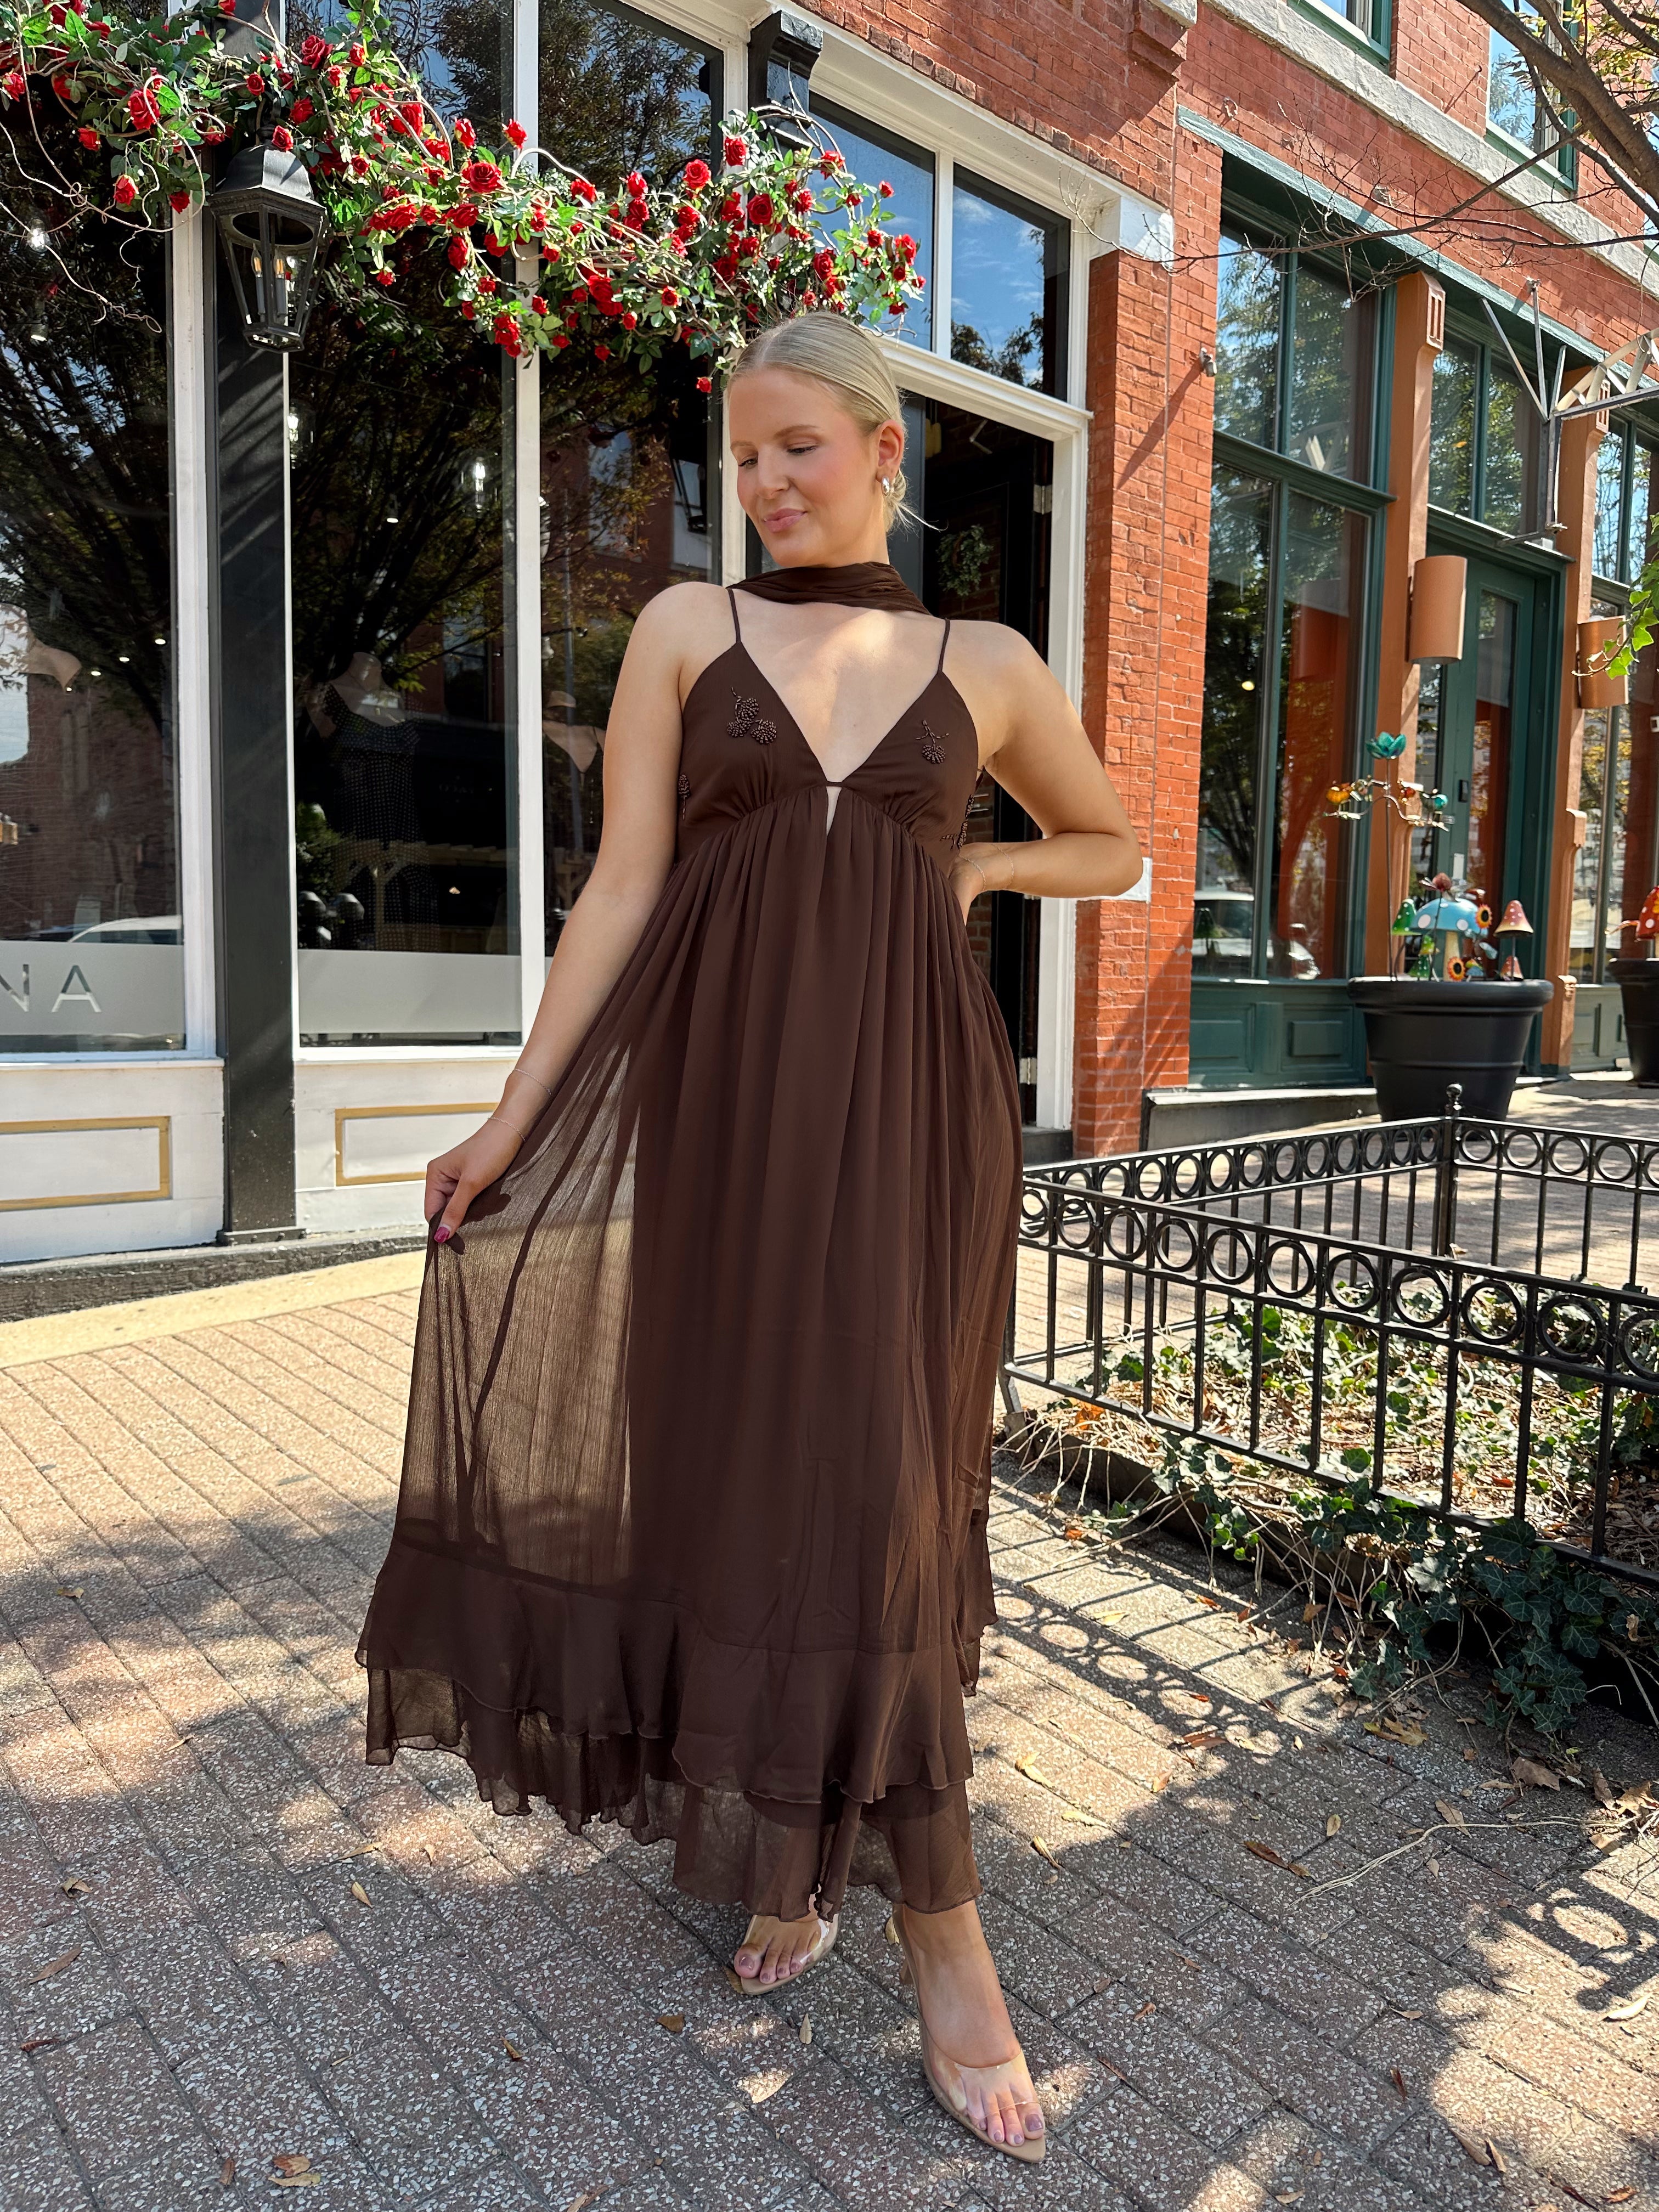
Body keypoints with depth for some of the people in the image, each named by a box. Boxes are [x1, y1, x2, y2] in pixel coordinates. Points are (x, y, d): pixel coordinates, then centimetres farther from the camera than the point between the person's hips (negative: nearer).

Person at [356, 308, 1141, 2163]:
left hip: (905, 1103, 0)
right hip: (723, 1095, 1)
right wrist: (514, 1116, -2)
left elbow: (1113, 848, 24)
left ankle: (938, 1936, 15)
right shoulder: (687, 628, 9)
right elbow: (623, 886, 3)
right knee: (738, 1474, 6)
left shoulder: (984, 665, 11)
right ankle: (791, 1856, 28)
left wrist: (968, 869, 6)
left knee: (876, 1495, -2)